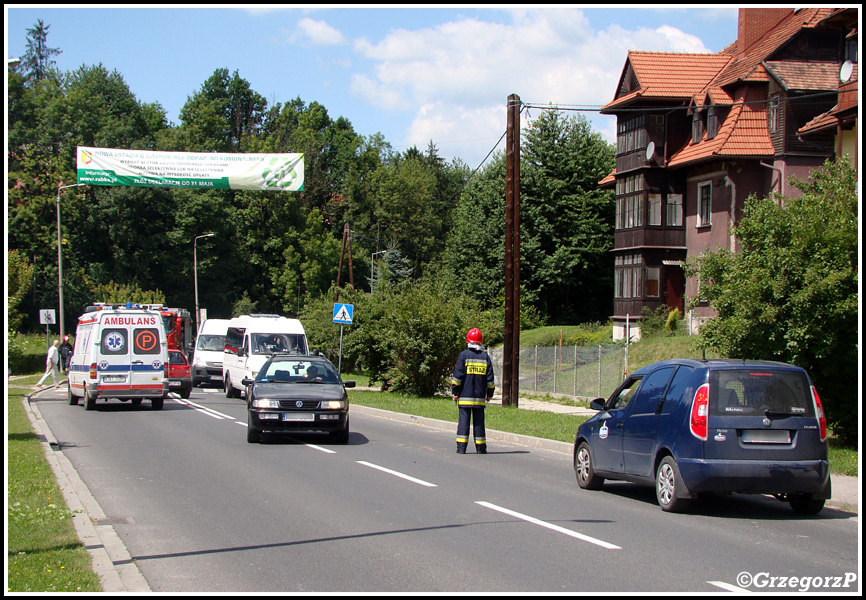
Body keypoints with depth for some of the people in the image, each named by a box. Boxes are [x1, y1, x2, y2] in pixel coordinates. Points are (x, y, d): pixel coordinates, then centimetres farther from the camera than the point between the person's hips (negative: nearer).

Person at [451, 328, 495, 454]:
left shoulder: (463, 355, -3)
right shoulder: (485, 357, 6)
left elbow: (457, 376, -6)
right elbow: (490, 378, 8)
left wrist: (454, 392, 0)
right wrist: (489, 394, 17)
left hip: (464, 396, -2)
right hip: (480, 397, 2)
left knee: (463, 420, -1)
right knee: (479, 421, 7)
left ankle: (461, 447, -6)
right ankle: (481, 447, 9)